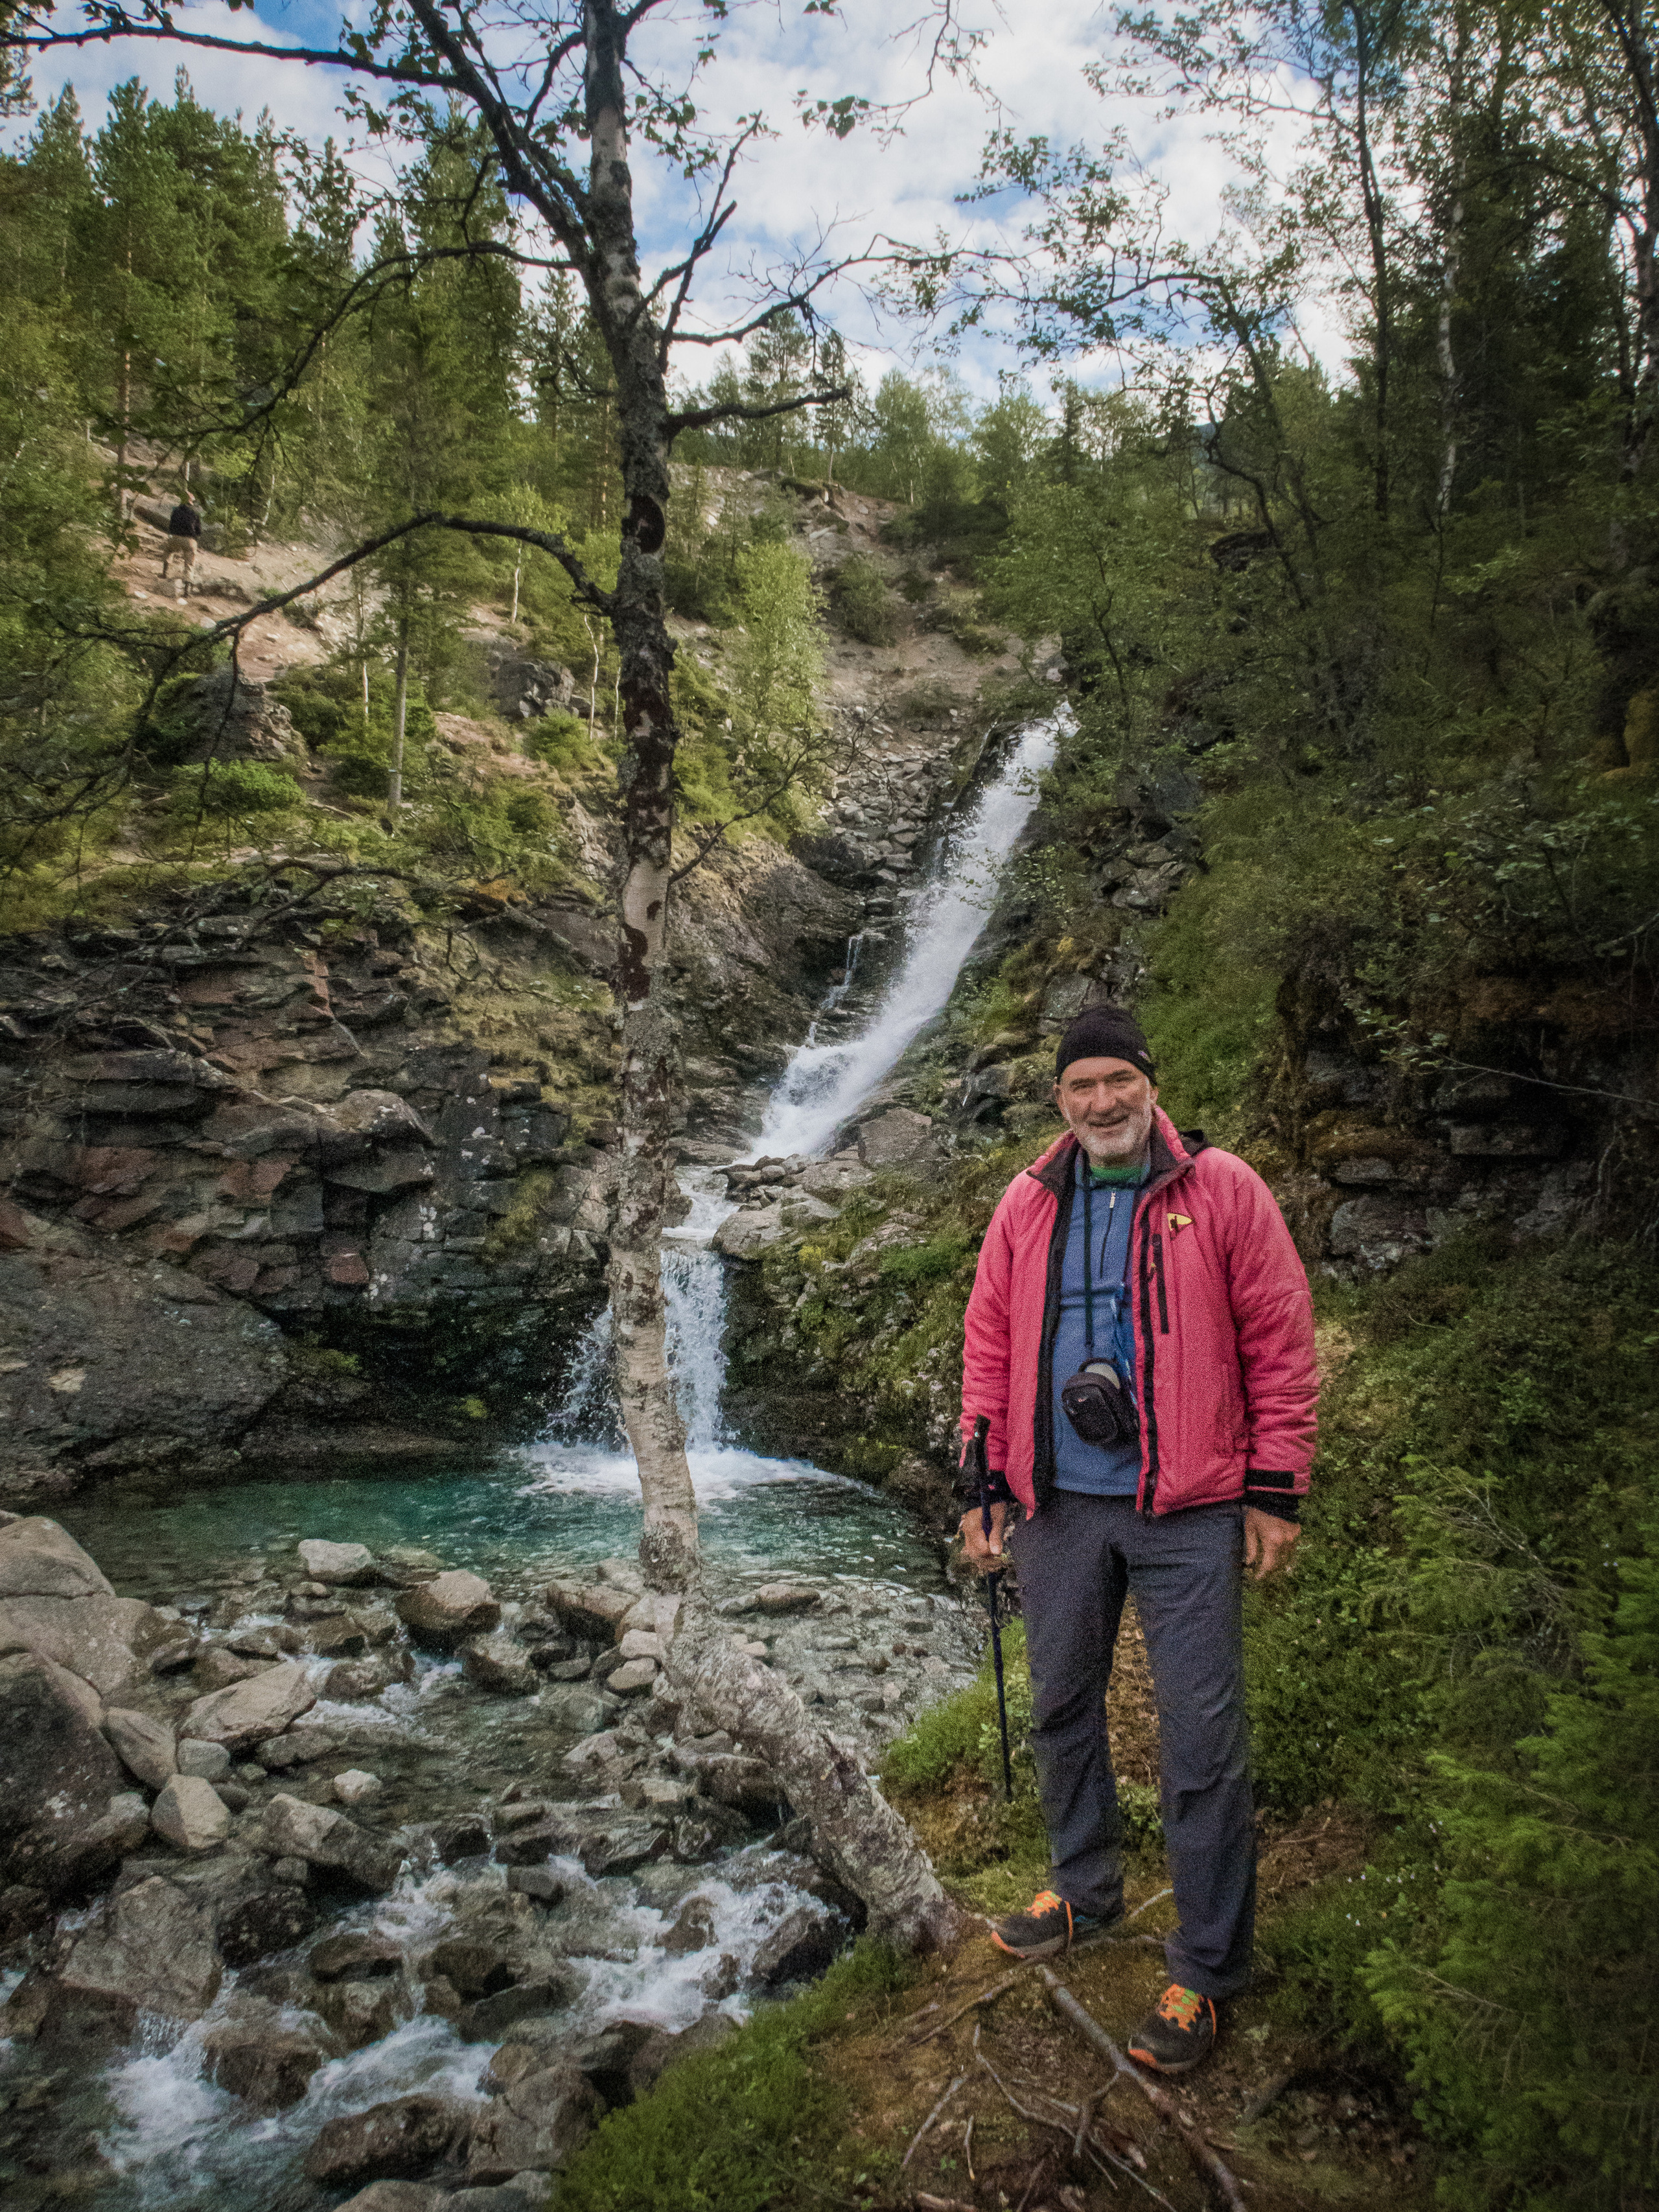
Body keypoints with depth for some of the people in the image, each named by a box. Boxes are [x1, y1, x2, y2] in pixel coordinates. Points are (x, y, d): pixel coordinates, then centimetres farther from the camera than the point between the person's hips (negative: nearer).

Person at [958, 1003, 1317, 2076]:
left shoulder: (1224, 1190, -5)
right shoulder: (1029, 1205, 5)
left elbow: (1281, 1342, -4)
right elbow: (990, 1347, 9)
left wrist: (1275, 1490, -6)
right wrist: (984, 1480, 7)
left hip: (1188, 1511, -4)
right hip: (1059, 1504, 4)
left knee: (1203, 1737, 3)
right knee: (1062, 1707, 18)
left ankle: (1208, 1966, 21)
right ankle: (1085, 1887, 42)